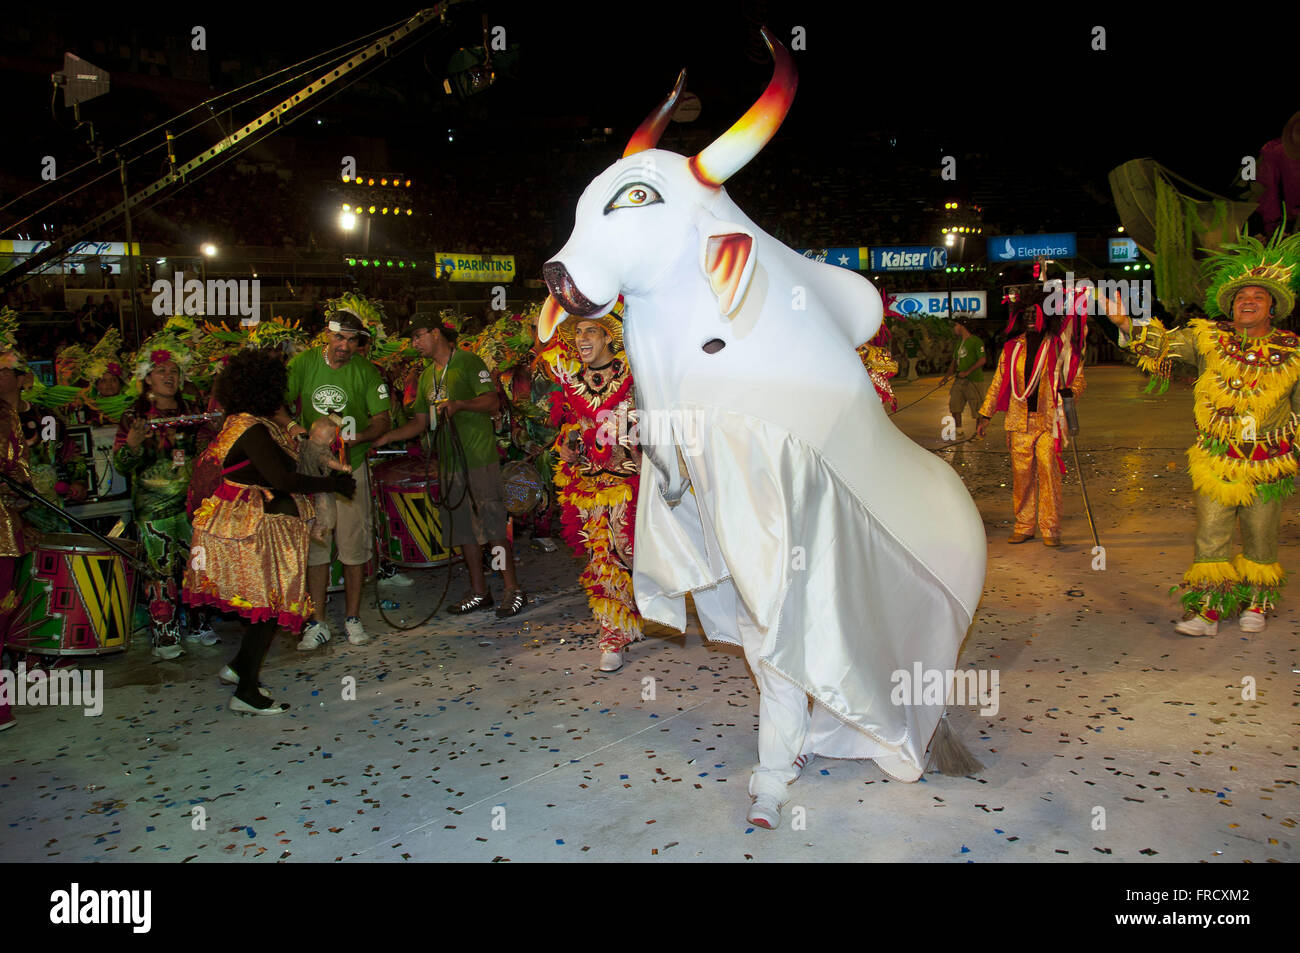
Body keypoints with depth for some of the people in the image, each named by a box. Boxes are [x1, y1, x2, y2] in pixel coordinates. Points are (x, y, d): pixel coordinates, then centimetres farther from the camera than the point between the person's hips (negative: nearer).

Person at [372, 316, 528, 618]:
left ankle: (513, 590, -2)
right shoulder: (427, 375, 20)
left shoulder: (469, 362, -2)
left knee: (493, 526, -9)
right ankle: (479, 593, 17)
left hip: (479, 457, -7)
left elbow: (492, 401, -12)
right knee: (463, 529, 9)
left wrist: (460, 404, -27)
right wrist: (386, 437, 8)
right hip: (449, 461, 8)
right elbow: (420, 422, 20)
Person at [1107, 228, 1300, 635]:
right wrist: (1126, 324, -22)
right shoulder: (1208, 337, 0)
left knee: (1260, 538, 13)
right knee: (1210, 537, -1)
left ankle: (1256, 603, 32)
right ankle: (1206, 611, 7)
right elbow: (1163, 344, -6)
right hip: (1215, 462, -1)